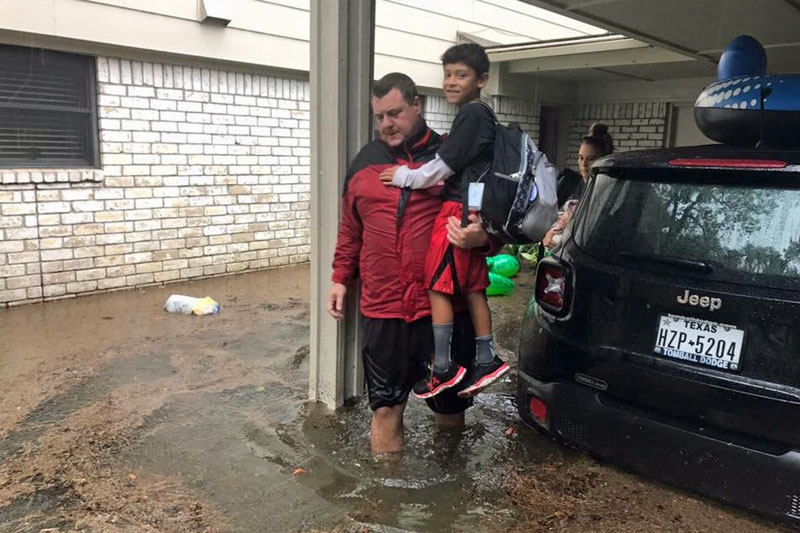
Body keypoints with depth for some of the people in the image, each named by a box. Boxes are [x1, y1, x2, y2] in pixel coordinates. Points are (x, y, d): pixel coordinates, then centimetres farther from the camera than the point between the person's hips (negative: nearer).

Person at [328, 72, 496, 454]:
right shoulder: (364, 162, 11)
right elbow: (350, 229, 18)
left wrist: (481, 237, -17)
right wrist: (341, 278, 13)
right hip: (382, 310, 2)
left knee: (449, 408, 13)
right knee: (385, 408, 9)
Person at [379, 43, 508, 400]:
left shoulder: (472, 114, -12)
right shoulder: (482, 116, 18)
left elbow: (445, 165, -14)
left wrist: (405, 177, -3)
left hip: (459, 210, -10)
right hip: (475, 211, 10)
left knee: (438, 286, -7)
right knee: (472, 287, 11)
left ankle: (443, 367, -2)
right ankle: (486, 361, 16)